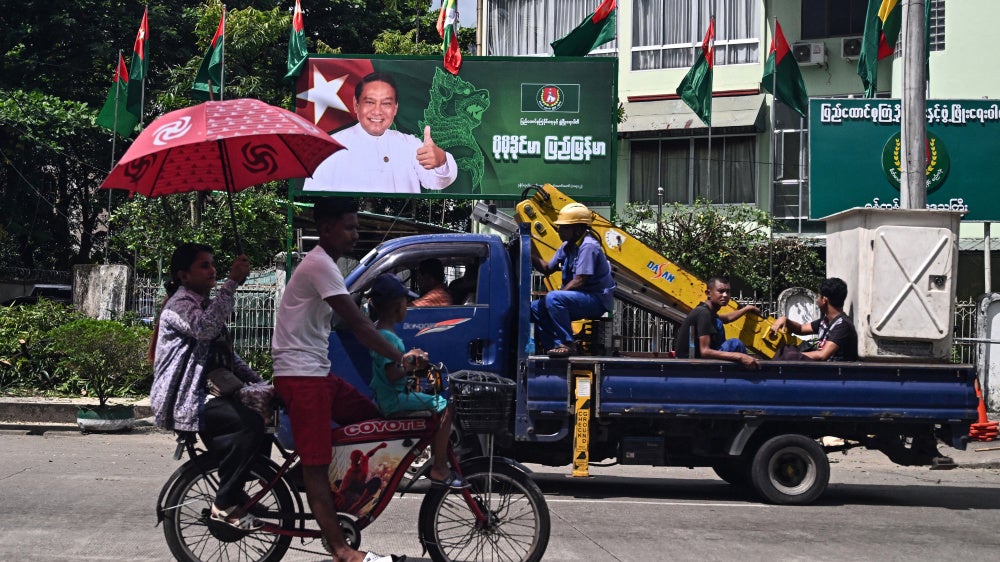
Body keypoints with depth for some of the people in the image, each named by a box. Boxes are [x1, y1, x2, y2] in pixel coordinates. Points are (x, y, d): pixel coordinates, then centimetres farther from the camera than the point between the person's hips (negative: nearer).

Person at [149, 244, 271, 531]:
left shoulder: (204, 303, 22)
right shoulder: (180, 304, -10)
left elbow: (227, 356, 24)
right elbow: (205, 328, -34)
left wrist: (258, 381, 10)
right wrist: (232, 282, -34)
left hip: (203, 394, 10)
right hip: (181, 403, -10)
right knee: (250, 423, -27)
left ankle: (233, 491, 7)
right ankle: (225, 505, -20)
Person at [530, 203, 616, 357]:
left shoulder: (588, 246, -18)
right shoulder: (567, 246, 11)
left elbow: (580, 281, -23)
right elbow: (547, 269, 16)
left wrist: (556, 295, -19)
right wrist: (530, 255, 1)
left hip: (597, 300, -10)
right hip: (580, 298, 10)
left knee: (553, 298, -31)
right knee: (536, 308, 4)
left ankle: (567, 344, -25)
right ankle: (555, 346, 0)